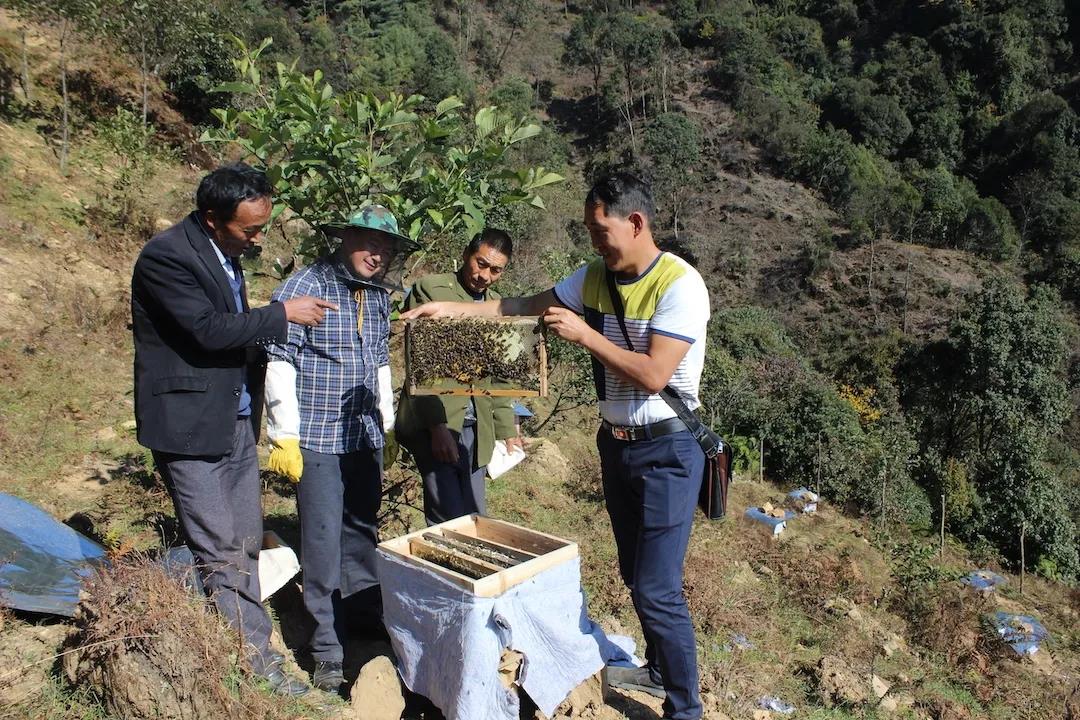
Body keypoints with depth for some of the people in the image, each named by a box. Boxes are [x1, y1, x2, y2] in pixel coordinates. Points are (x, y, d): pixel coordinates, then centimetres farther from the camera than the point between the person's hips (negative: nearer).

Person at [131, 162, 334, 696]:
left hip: (236, 420, 8)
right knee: (220, 551, 0)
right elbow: (208, 330, -23)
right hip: (190, 423, -8)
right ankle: (256, 656, 11)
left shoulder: (225, 251, 10)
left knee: (246, 544, 12)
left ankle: (244, 648, 24)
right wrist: (284, 315, -15)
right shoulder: (166, 256, -16)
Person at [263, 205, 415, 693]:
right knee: (323, 541, -2)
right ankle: (328, 648, 11)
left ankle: (366, 610, 38)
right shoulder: (303, 287, -12)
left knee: (362, 530, 19)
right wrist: (284, 435, -17)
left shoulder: (380, 296, 9)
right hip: (317, 438, -6)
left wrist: (387, 417, 20)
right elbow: (279, 360, -14)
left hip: (366, 436, 7)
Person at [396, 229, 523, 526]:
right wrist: (437, 426, -18)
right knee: (447, 520, -8)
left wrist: (507, 430, 15)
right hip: (432, 425, -6)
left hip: (476, 429, 6)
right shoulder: (430, 289, -4)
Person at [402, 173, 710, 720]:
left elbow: (653, 375, -25)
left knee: (657, 589, -4)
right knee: (635, 573, 20)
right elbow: (522, 306, 7)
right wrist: (451, 309, -1)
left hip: (666, 450, -7)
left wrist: (583, 334, -20)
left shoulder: (680, 285, -19)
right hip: (615, 444, 7)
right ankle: (658, 668, 42)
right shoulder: (595, 278, 2)